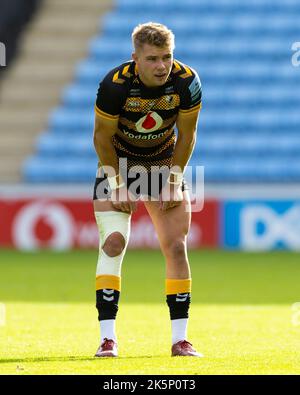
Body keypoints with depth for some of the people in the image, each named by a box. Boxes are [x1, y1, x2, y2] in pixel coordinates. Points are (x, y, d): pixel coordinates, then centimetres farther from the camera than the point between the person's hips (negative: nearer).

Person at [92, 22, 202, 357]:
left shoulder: (187, 82, -20)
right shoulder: (115, 84, -27)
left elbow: (186, 135, -6)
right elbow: (102, 138, -14)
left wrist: (174, 180, -9)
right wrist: (117, 185, -15)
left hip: (164, 163, 2)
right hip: (118, 164, -2)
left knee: (176, 248, -5)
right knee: (113, 242, -16)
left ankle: (180, 339, 1)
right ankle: (107, 338, -15)